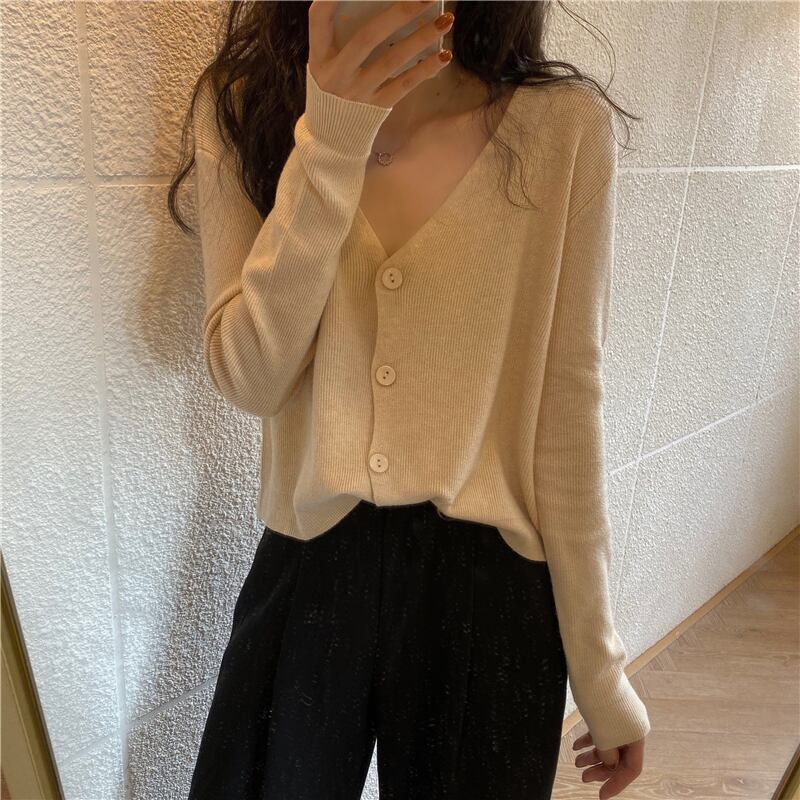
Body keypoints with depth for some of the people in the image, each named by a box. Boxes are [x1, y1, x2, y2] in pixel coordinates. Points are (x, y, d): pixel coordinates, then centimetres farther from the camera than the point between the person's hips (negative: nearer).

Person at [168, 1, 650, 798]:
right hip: (307, 572, 2)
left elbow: (567, 412, -7)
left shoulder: (564, 128, -10)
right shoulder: (242, 111, -4)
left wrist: (598, 666, -1)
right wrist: (329, 143, -24)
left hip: (488, 586, -1)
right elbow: (250, 378, -12)